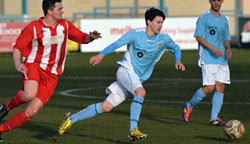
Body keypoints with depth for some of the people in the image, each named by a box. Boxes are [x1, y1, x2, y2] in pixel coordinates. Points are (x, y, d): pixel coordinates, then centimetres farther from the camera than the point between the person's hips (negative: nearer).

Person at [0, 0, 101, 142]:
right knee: (30, 95, -36)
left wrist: (91, 37, -10)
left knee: (32, 111, -8)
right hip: (34, 66, -4)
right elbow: (18, 47, -1)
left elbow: (82, 38, 14)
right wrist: (17, 63, -21)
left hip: (51, 74, 4)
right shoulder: (33, 27, -7)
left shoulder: (65, 25, 5)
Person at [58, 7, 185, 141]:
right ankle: (133, 130, -35)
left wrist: (178, 61, -1)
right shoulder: (136, 34, -10)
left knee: (106, 107, 2)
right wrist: (101, 54, -27)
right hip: (125, 70, -5)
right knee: (141, 92, -35)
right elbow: (116, 44, -13)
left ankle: (72, 118, 14)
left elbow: (176, 48, 19)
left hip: (138, 79, 5)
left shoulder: (164, 39, 2)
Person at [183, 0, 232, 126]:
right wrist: (212, 48, -20)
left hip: (221, 59, 6)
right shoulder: (203, 18, -2)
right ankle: (189, 106, 10)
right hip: (207, 59, -6)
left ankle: (214, 118, 1)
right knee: (209, 87, -13)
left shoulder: (224, 20, 18)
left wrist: (228, 48, 0)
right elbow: (198, 37, -8)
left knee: (220, 87, -3)